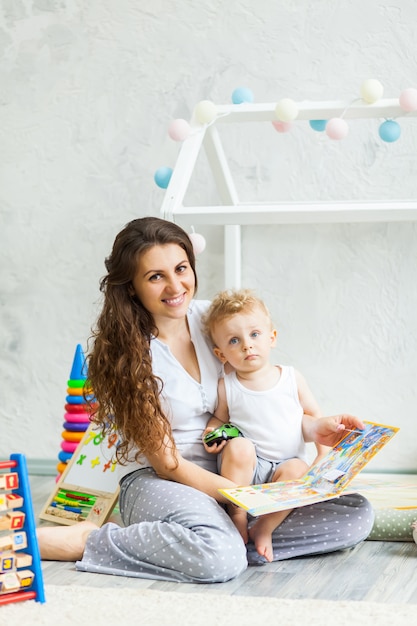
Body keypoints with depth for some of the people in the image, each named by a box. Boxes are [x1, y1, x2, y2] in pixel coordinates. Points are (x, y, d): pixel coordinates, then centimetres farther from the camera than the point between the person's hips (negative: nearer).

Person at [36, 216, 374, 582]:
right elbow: (166, 463, -13)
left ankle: (223, 535, -12)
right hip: (158, 482, -6)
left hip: (231, 471, 6)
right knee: (220, 559, -39)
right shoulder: (126, 352, -12)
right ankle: (87, 540, -19)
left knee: (358, 516, -13)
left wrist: (312, 429, -3)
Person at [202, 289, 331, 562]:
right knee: (238, 446, -31)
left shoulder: (292, 378, 2)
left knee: (297, 469, -32)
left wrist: (325, 455, -4)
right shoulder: (227, 387, -1)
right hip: (245, 469, 0)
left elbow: (315, 418, 8)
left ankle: (265, 527, -20)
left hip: (286, 465, 0)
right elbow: (220, 417, 14)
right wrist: (213, 431, -9)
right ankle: (237, 514, -16)